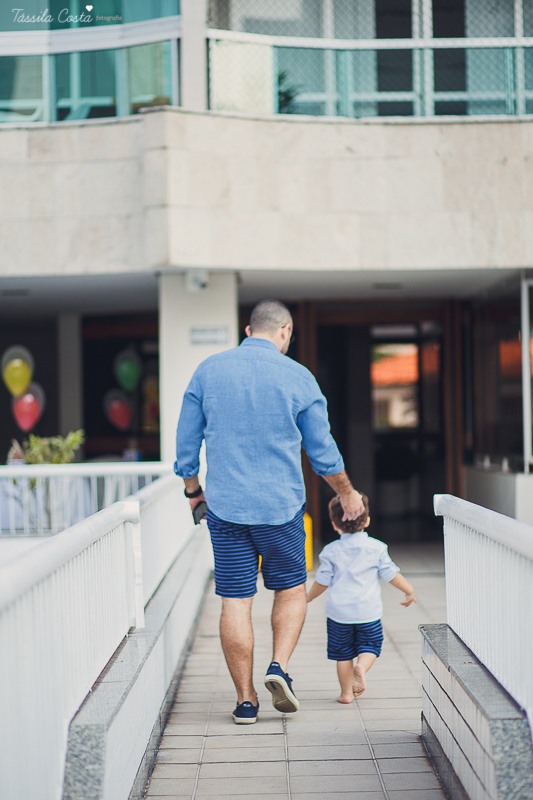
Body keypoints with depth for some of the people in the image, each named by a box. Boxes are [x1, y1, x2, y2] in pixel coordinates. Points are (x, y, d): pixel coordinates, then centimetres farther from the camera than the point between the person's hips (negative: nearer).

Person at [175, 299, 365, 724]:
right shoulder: (298, 378, -4)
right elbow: (323, 452, 2)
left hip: (225, 505, 1)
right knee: (291, 589, 18)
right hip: (281, 504, -1)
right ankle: (280, 666, 0)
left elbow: (186, 441, 6)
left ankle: (246, 700, 9)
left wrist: (193, 489, 22)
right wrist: (347, 494, 17)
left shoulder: (208, 370, 2)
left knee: (235, 601, 5)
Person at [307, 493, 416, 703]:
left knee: (343, 653, 10)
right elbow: (391, 574, 1)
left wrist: (309, 597, 19)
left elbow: (323, 581, 1)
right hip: (368, 611, 0)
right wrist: (409, 591, 16)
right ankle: (362, 667, -16)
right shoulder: (376, 548, -4)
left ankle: (346, 692, 12)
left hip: (339, 611, 0)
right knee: (370, 646, 14)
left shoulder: (331, 551, -4)